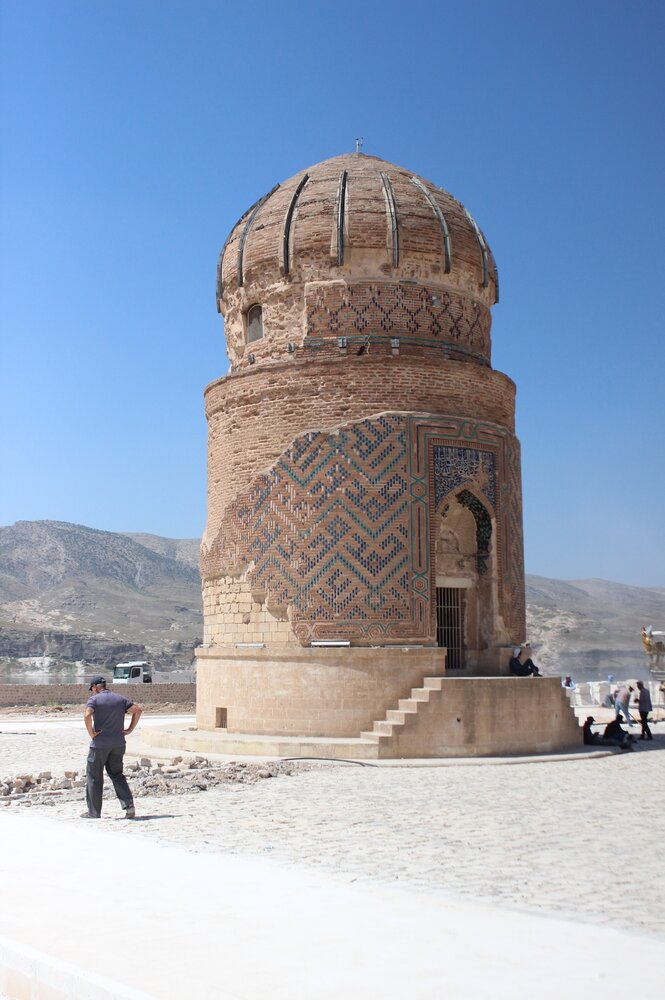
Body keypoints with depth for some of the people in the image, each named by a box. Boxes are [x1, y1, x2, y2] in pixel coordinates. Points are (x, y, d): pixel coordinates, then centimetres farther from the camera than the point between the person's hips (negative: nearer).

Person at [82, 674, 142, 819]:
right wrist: (130, 729, 6)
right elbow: (138, 709, 7)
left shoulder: (94, 699, -5)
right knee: (116, 774, 15)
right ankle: (129, 804, -1)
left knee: (94, 776, 8)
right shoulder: (120, 699, 10)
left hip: (99, 743, -5)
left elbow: (87, 715, -24)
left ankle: (94, 812, 12)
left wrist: (91, 733, -13)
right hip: (118, 744, 5)